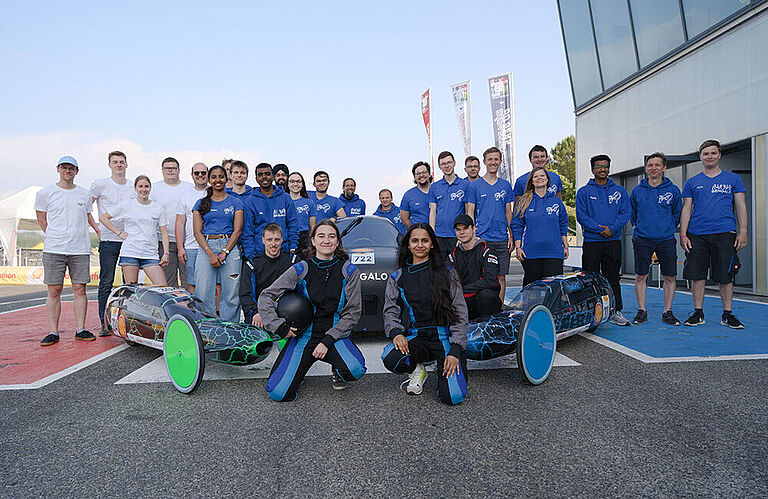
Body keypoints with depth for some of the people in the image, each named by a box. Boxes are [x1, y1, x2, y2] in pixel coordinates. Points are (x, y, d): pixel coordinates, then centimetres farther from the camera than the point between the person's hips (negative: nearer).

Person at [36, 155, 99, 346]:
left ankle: (80, 330, 7)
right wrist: (56, 237, 8)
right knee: (54, 291, 0)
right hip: (53, 250, -2)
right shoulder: (45, 193, 5)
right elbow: (41, 220, 11)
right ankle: (53, 332, 7)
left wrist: (99, 230, 14)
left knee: (80, 289, 1)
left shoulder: (84, 193, 13)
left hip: (80, 250, 2)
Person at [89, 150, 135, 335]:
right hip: (108, 239, -3)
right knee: (106, 282, -1)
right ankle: (104, 323, 6)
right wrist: (96, 228, -2)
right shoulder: (100, 184, 2)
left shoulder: (134, 187, 12)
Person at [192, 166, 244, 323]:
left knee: (231, 294, -2)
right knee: (204, 294, -4)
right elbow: (197, 232, 4)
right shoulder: (201, 203, 12)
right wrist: (211, 254, -10)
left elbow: (237, 230, 2)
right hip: (206, 248, 1)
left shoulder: (235, 202, 10)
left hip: (230, 247, 0)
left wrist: (224, 253, -9)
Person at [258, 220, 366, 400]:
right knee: (279, 393, -18)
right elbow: (266, 296, 2)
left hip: (334, 334, 0)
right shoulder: (301, 270, 1)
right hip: (303, 335, 0)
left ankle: (338, 369, 6)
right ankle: (299, 366, 17)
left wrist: (327, 341, -11)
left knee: (355, 370, -32)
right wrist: (280, 327, -11)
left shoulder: (349, 271, 1)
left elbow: (352, 312, -2)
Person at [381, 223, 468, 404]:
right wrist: (396, 332, -17)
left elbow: (460, 313, -1)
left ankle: (444, 369, 14)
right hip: (417, 336, 2)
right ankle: (417, 371, 4)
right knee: (391, 359, -31)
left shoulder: (447, 273, 3)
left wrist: (455, 350, -12)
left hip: (446, 337, -2)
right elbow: (390, 311, 6)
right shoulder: (397, 278, 11)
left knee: (452, 396, -22)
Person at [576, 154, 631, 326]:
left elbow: (625, 213, 4)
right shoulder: (584, 192, 4)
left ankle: (616, 312, 13)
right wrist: (600, 229, -15)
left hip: (614, 241, 2)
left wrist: (612, 228, -13)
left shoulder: (619, 191, 12)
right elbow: (581, 216, -5)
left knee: (612, 278, 7)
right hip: (591, 242, -2)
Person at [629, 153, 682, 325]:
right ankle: (641, 311, 10)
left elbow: (677, 214, 13)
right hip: (642, 240, 0)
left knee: (669, 277, 2)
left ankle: (667, 312, 13)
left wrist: (668, 229, 11)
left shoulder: (673, 190, 3)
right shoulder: (637, 191, 5)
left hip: (666, 240, 0)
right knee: (640, 277, 0)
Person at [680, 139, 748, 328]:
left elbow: (741, 206, 8)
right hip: (696, 235, 1)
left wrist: (743, 231, -2)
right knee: (697, 275, 2)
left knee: (725, 276, 1)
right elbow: (686, 209, 9)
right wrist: (683, 235, 0)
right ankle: (698, 313, 12)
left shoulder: (733, 179, 11)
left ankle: (727, 314, 11)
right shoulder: (692, 182, 11)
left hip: (725, 234, -1)